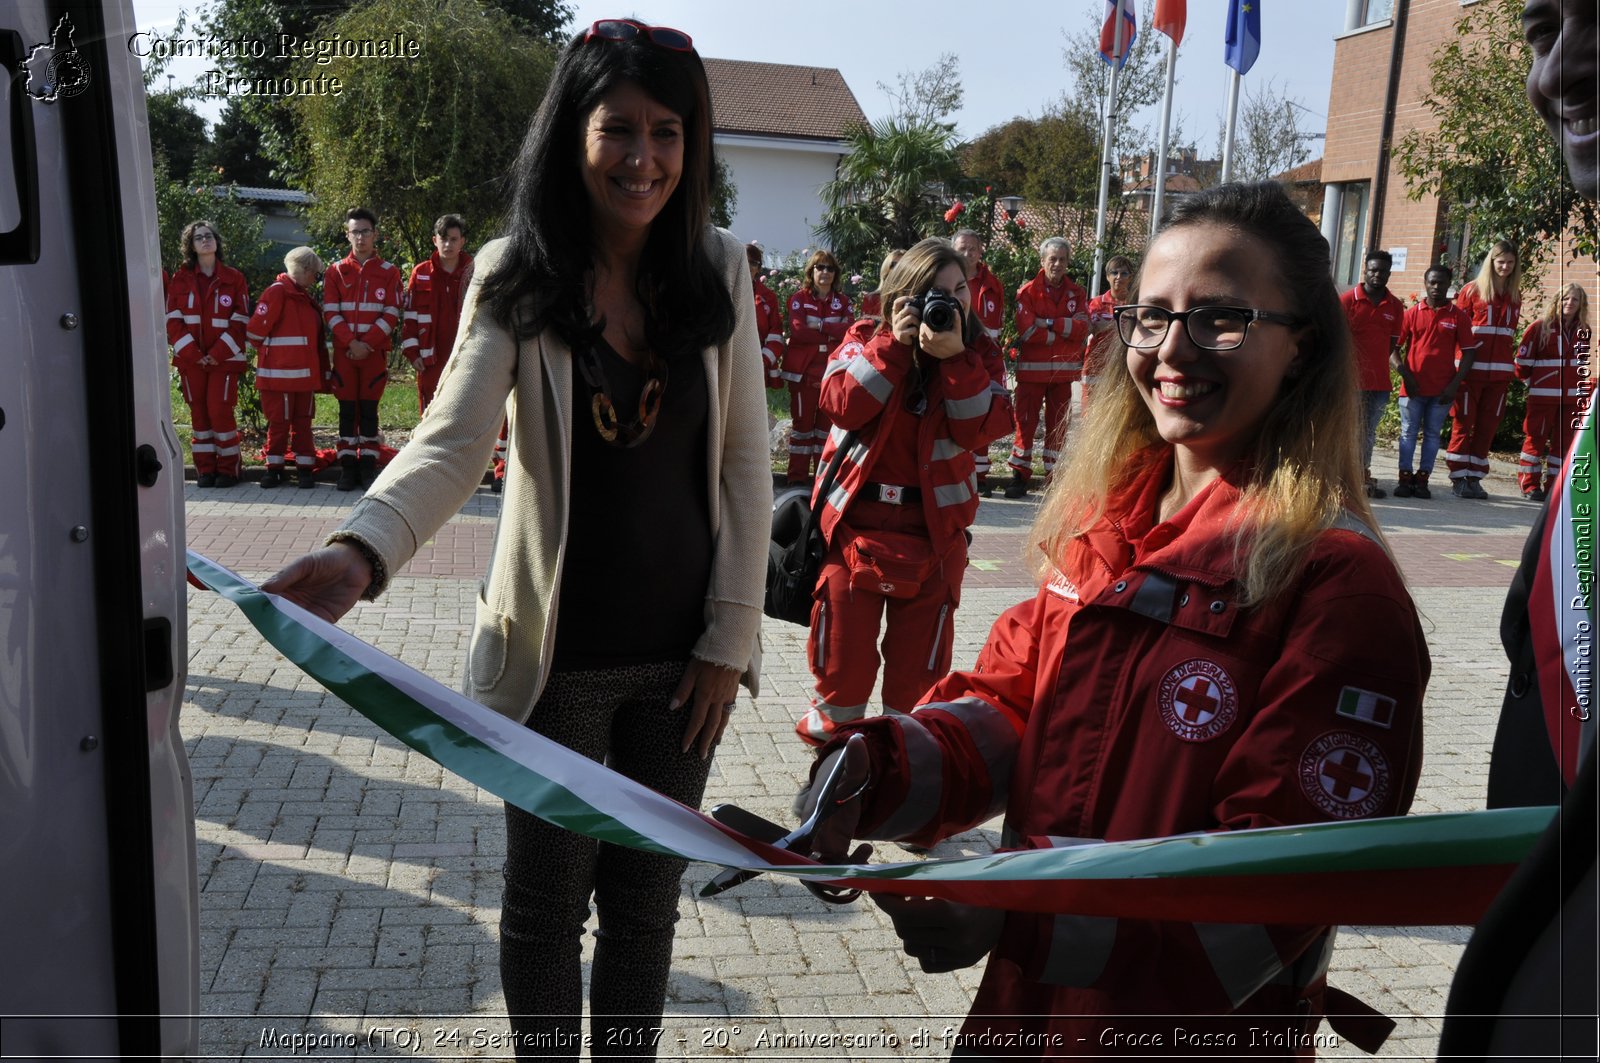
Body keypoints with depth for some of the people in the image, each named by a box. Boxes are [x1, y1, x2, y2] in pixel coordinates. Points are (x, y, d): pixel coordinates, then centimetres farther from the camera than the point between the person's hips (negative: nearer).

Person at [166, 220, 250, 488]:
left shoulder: (234, 278, 3)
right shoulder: (180, 279, 7)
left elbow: (239, 321, -1)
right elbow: (173, 321, 3)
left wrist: (217, 353, -10)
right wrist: (192, 353, -9)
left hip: (224, 357, -2)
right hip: (190, 358, 2)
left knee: (220, 410, -8)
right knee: (198, 412, 5)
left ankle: (227, 468, 4)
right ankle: (205, 469, 12)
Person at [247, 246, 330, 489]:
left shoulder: (307, 298, 17)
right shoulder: (277, 292, -8)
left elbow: (318, 340, 20)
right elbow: (255, 329, -14)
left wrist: (325, 373, 15)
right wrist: (269, 352, 3)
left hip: (305, 375, 7)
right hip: (279, 373, -7)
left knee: (303, 422, 9)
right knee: (279, 422, 1)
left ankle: (305, 469, 13)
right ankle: (274, 468, 11)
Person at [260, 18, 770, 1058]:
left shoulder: (719, 269, -3)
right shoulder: (515, 275, -8)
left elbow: (744, 462, -1)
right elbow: (452, 442, -20)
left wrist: (730, 634, -5)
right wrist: (361, 551, -39)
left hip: (680, 656, 2)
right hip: (554, 654, -1)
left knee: (646, 900, 16)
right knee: (547, 904, 14)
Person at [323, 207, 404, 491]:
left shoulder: (388, 272, 4)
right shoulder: (335, 271, 7)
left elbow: (391, 315, -2)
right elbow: (330, 312, 1)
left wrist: (368, 344, -11)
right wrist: (352, 342, -11)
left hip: (375, 352, -1)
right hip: (344, 351, 1)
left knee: (369, 409, 2)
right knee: (347, 409, 2)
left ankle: (368, 466, 7)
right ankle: (347, 468, 6)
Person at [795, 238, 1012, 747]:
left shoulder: (976, 353, 2)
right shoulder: (867, 338, -1)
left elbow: (982, 428, -14)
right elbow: (841, 405, -18)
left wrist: (955, 357, -23)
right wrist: (895, 344, -22)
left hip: (935, 526, 1)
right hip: (855, 518, -1)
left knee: (920, 645, 9)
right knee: (845, 632, 7)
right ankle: (834, 717, 31)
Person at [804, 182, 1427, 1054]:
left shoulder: (1339, 583, -21)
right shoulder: (1102, 520, 2)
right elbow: (1009, 702, 1)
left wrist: (1023, 914, -33)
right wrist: (873, 774, -19)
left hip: (1201, 1026, -6)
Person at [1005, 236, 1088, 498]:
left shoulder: (1077, 294, 9)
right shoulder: (1028, 292, -2)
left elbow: (1082, 327, -6)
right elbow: (1027, 330, -14)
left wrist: (1050, 323, -14)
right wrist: (1065, 331, -10)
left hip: (1063, 370, 3)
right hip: (1032, 368, -3)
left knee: (1058, 423, 7)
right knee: (1026, 421, -2)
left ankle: (1054, 474, 16)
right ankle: (1020, 474, 6)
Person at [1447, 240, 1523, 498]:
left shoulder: (1515, 296, 13)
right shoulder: (1472, 290, 0)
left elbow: (1510, 332, 18)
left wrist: (1510, 364, 11)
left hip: (1500, 371, 4)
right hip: (1471, 368, -4)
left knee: (1488, 426, 6)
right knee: (1463, 423, -1)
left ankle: (1474, 477, 12)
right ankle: (1458, 478, 3)